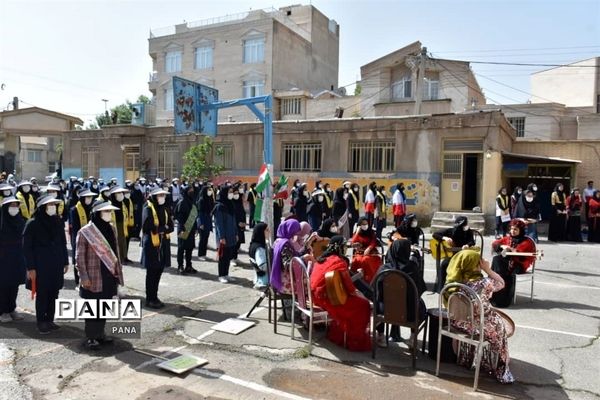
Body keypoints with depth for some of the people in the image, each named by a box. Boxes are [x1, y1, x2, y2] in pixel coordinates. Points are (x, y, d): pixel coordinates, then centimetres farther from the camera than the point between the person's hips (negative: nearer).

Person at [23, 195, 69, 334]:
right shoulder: (33, 224, -10)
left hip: (56, 264, 4)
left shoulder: (58, 222, 4)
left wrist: (65, 262, 11)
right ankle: (41, 322, 16)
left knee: (54, 292, 8)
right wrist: (31, 268, -11)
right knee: (42, 293, 3)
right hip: (41, 265, -4)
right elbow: (27, 247, -8)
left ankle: (50, 320, 21)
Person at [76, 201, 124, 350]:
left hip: (109, 275, 6)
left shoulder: (111, 229, 6)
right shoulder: (85, 231, -11)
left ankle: (100, 333, 28)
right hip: (94, 277, -5)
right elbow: (80, 256, -10)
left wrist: (118, 271, 13)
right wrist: (84, 277, -13)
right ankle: (90, 337, 16)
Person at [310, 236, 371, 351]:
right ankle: (355, 341, 12)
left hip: (316, 295, 9)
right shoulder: (340, 261, -14)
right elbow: (348, 285, -11)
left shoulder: (323, 258, 11)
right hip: (326, 298, -9)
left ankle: (337, 334, 31)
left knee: (353, 299, 25)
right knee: (362, 305, 2)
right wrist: (356, 292, 8)